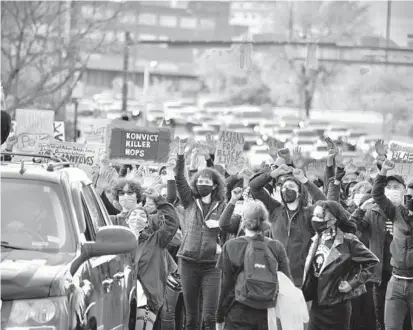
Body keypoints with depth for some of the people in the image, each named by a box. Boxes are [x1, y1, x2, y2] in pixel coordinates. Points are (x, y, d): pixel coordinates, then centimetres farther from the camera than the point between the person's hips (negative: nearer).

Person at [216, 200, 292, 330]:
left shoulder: (231, 247, -4)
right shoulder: (277, 247, 1)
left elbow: (226, 285, -3)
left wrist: (219, 319, 5)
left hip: (239, 314, -2)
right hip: (269, 313, 2)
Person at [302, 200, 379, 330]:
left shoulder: (347, 241, -12)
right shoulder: (317, 240, 7)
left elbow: (372, 262, -11)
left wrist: (352, 283, -13)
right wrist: (305, 291, 11)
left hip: (337, 306, -6)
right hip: (317, 306, 6)